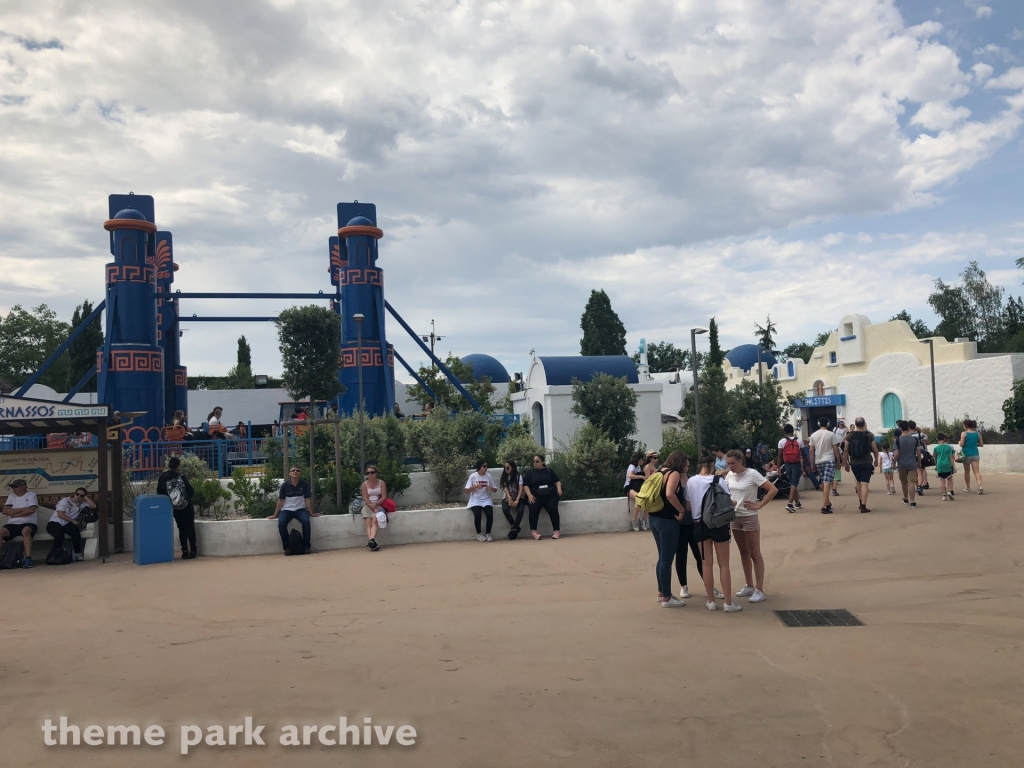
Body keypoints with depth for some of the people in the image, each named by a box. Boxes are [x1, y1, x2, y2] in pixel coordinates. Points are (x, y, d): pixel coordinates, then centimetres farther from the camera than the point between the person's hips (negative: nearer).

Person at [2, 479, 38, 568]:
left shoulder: (31, 495, 2)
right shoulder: (11, 496, 15)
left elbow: (31, 510, -13)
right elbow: (5, 511, 1)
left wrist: (15, 513, -7)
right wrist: (22, 509, -7)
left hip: (28, 523, -4)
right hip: (12, 524, 4)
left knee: (25, 531, -38)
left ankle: (28, 558, -40)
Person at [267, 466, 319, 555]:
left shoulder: (305, 484, -4)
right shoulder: (285, 485, -5)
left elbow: (308, 499, -1)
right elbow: (280, 501, 2)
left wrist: (311, 513, -3)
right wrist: (275, 515, 3)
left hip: (300, 509, 0)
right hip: (287, 509, 0)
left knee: (306, 521, -31)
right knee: (281, 523, -30)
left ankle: (307, 546, -16)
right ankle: (287, 547, -16)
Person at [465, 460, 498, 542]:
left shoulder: (488, 476, 2)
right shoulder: (473, 476, -5)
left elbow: (495, 489, 10)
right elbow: (467, 491, -5)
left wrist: (491, 488, -13)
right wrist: (475, 486, -20)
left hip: (486, 500, 2)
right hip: (475, 500, -2)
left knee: (490, 514, -26)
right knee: (477, 514, -30)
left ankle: (488, 534, -7)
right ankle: (479, 534, -9)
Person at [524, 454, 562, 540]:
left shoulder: (549, 471, 16)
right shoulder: (530, 472, 14)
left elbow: (557, 481, 14)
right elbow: (526, 485, 6)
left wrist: (559, 489, -7)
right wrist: (529, 495, -10)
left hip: (550, 495, 0)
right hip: (536, 496, 0)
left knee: (553, 509, -25)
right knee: (533, 509, -29)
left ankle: (557, 531, -24)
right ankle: (533, 531, -27)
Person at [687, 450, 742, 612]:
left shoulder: (691, 481, -3)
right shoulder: (719, 480, -11)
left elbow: (688, 506, 3)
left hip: (700, 524, 2)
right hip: (719, 523, -2)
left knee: (707, 563, 11)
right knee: (723, 564, 5)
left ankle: (711, 601, 15)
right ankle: (729, 603, 7)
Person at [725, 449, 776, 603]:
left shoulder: (752, 474, -15)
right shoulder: (729, 475, 3)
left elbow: (773, 490, -18)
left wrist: (759, 505, -18)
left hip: (749, 517, -6)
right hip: (734, 518, 6)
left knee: (754, 554, -1)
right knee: (743, 553, 14)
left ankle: (759, 590, 3)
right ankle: (749, 586, 24)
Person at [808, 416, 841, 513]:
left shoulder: (813, 435, 4)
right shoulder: (831, 434, -6)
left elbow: (811, 451, 6)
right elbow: (836, 449, -5)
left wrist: (812, 464, 12)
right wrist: (838, 461, 5)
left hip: (818, 462, 4)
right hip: (829, 461, -4)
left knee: (823, 483, 18)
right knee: (827, 483, -10)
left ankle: (827, 503, 30)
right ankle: (824, 506, -18)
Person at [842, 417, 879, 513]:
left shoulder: (849, 435, -1)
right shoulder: (869, 435, -5)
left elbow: (845, 450, -1)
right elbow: (875, 450, -1)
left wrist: (845, 463, 8)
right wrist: (876, 461, 15)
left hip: (854, 463, 3)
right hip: (866, 463, -3)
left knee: (858, 482, 21)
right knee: (865, 483, -3)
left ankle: (861, 502, 27)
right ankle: (863, 506, -6)